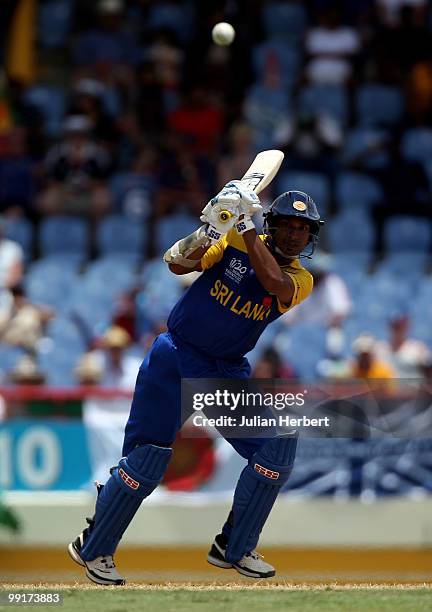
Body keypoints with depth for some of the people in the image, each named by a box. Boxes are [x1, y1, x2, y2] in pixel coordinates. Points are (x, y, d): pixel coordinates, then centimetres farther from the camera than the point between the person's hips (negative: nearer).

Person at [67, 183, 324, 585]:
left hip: (229, 372, 3)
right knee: (147, 461, -6)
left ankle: (234, 549, 7)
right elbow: (177, 264, -19)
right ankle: (93, 548, 12)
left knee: (278, 445, -8)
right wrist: (213, 227, -36)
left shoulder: (301, 279, -3)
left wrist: (245, 227, -29)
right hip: (176, 358, -3)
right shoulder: (233, 242, -7)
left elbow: (274, 283, -26)